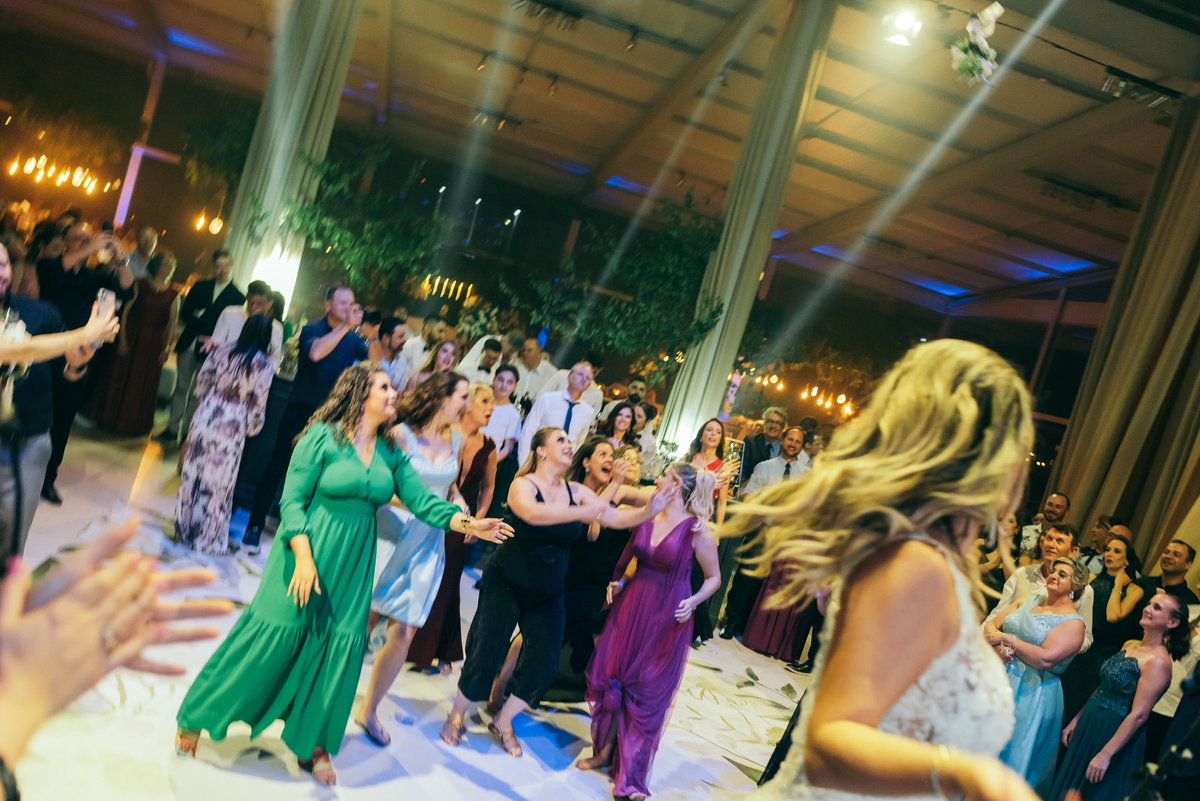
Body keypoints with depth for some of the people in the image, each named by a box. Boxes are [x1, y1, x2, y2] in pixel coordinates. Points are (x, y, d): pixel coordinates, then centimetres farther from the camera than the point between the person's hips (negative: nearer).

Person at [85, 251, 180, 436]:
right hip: (132, 336, -1)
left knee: (144, 383, 8)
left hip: (154, 343, 1)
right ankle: (111, 417, 27)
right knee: (120, 377, 8)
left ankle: (132, 424, 26)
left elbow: (172, 322, 0)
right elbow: (125, 310, -5)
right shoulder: (140, 285, -3)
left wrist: (167, 347, -6)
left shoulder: (173, 294, 1)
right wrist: (123, 338, -10)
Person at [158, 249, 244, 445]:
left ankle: (188, 429, 9)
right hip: (189, 343, 3)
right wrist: (201, 320, -13)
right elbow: (184, 313, 6)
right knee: (181, 387, 8)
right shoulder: (200, 287, 11)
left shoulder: (238, 297, 0)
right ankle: (173, 428, 15)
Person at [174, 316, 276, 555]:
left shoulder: (222, 351, 1)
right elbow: (258, 405, -8)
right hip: (233, 427, -3)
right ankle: (208, 538, 16)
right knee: (219, 482, 7)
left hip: (205, 417, 3)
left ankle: (185, 528, 26)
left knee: (193, 473, 14)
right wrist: (253, 427, 10)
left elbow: (201, 383, 6)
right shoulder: (265, 366, -9)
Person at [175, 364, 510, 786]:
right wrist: (304, 557, -20)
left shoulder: (390, 452, 5)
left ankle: (311, 744, 26)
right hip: (308, 552, -5)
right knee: (270, 638, 2)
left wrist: (468, 522, -14)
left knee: (337, 652, 5)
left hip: (352, 567, 5)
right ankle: (195, 718, 25)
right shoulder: (323, 436, -10)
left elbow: (422, 501, 0)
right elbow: (292, 501, -11)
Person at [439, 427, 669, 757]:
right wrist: (585, 512, -48)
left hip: (547, 594, 5)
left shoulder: (576, 491, -2)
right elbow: (532, 513, -38)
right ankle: (456, 716, 22)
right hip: (505, 584, -4)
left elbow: (616, 518, -8)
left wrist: (648, 511, -27)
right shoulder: (522, 485, -16)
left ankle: (503, 722, 23)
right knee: (486, 654, -6)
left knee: (544, 664, -1)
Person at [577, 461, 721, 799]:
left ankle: (632, 774, 22)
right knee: (610, 673, 10)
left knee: (647, 691, 6)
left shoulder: (698, 531, -15)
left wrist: (693, 602, -21)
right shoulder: (649, 516, 1)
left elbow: (714, 578, -5)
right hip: (631, 604, 5)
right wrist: (620, 582, 1)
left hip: (666, 617, -5)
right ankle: (604, 750, 32)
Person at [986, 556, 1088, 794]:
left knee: (1010, 754, 5)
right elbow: (991, 625, 4)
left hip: (1031, 695, -5)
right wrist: (998, 644, -16)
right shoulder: (1031, 600, 9)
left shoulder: (1073, 623, -9)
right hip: (998, 681, 6)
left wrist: (1008, 639, -16)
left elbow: (1045, 658, -23)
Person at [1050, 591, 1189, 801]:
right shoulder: (1129, 645, 6)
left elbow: (1139, 715, -23)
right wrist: (1077, 719, 13)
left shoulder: (1159, 662, -20)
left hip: (1116, 735, -7)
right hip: (1089, 725, 7)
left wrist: (1105, 754, -23)